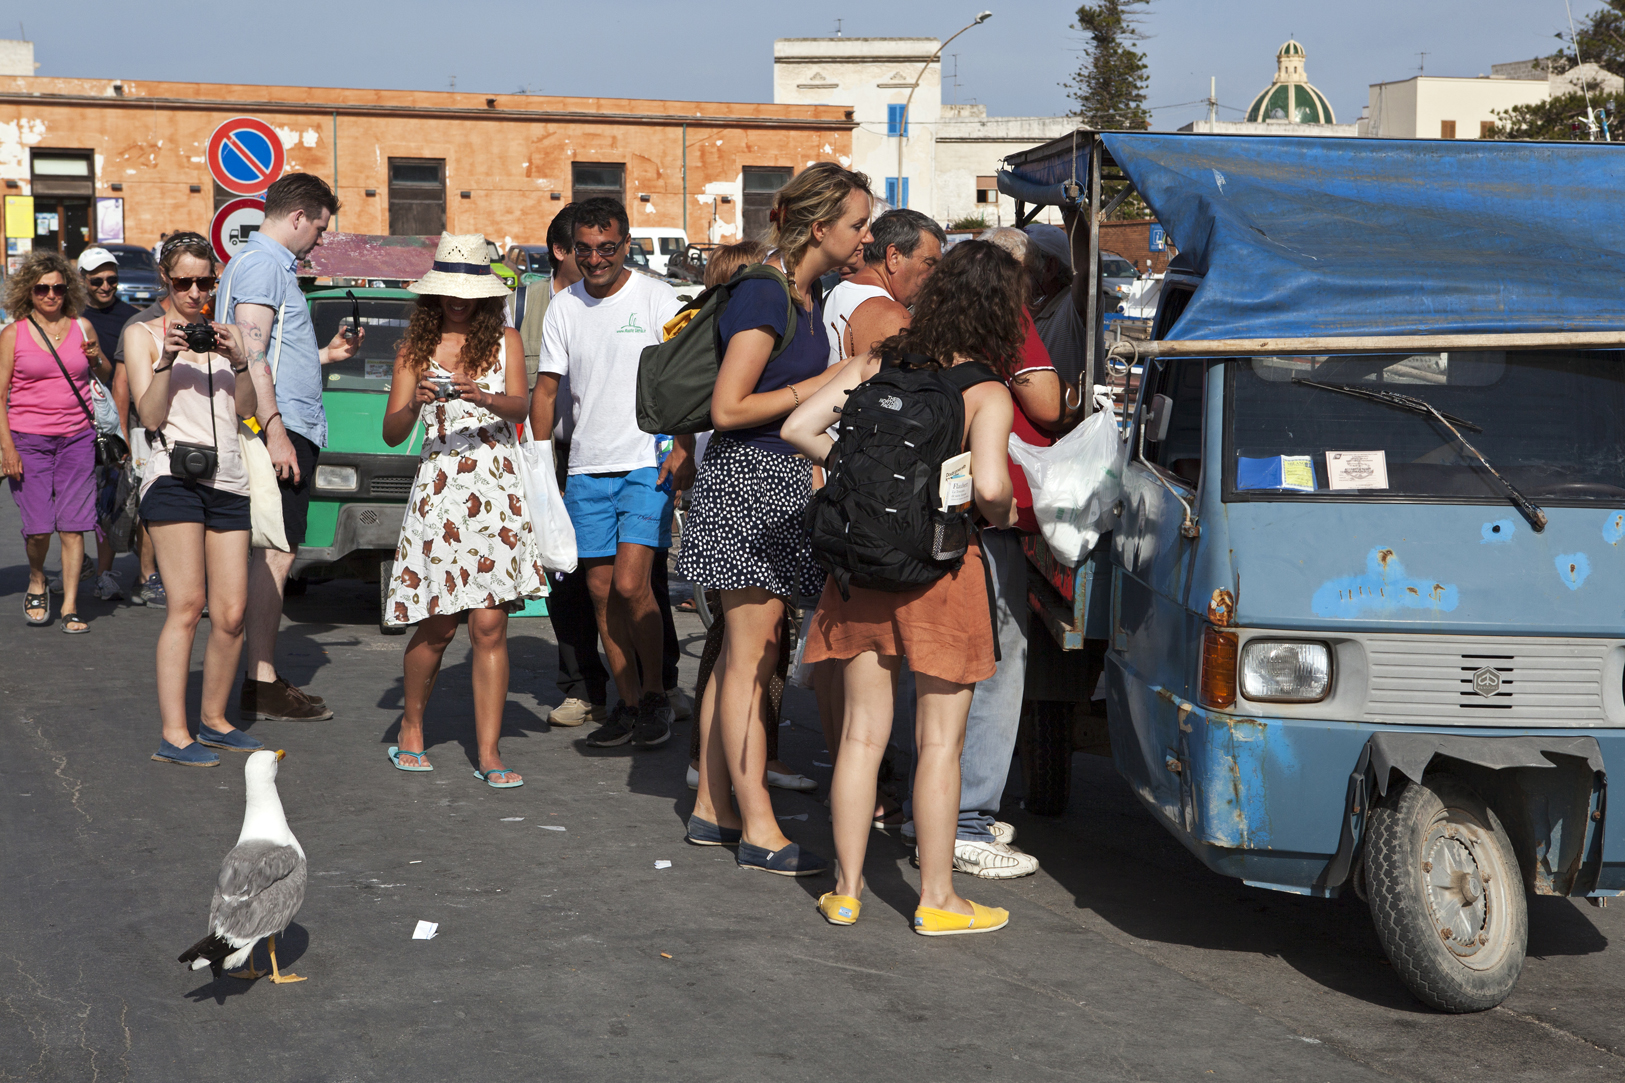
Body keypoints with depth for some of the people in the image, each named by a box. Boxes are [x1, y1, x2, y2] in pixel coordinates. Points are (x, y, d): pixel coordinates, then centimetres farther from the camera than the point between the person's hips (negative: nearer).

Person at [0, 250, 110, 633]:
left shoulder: (82, 327, 7)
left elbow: (105, 375, 21)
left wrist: (96, 359, -2)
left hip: (77, 437, 2)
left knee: (73, 526, -4)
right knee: (38, 527, -7)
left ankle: (70, 607, 3)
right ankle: (36, 581, 23)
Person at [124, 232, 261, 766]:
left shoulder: (224, 333, 20)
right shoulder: (142, 334, 10)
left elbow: (246, 409, 10)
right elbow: (150, 416, -1)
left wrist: (237, 361, -6)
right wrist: (166, 361, -14)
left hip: (227, 477, 4)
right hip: (174, 474, -4)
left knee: (231, 613, 0)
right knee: (186, 606, -13)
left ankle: (214, 720, 15)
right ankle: (173, 735, -11)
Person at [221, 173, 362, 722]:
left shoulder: (272, 265, 23)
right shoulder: (262, 264, -9)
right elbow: (252, 356, -19)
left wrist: (326, 355, 25)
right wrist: (275, 432, -23)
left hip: (289, 429, 11)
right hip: (282, 429, -11)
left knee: (275, 553, 11)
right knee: (275, 553, -9)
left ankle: (265, 677, 15)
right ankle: (261, 683, -7)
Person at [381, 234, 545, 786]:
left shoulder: (505, 340, 8)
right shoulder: (415, 348, 10)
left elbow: (521, 406, -8)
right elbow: (391, 433, 3)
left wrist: (483, 397, -29)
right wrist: (415, 403, -18)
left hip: (496, 491, 0)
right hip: (438, 490, 1)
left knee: (489, 625, -6)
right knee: (437, 627, 3)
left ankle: (488, 755, -1)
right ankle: (411, 728, 26)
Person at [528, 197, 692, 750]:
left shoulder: (655, 298, -2)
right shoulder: (563, 307, 8)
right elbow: (546, 389, 11)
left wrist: (683, 451, -13)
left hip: (648, 465, -4)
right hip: (586, 469, 4)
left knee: (630, 583, -14)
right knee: (601, 590, 5)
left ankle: (655, 694, 3)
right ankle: (628, 703, 15)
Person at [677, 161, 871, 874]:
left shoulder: (808, 296, 13)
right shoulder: (764, 299, -16)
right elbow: (728, 409, -19)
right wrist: (823, 386, -14)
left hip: (782, 480, 10)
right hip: (747, 478, -10)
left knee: (742, 655, 13)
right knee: (749, 659, -5)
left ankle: (711, 808, 21)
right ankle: (759, 831, 0)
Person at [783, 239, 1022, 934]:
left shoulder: (878, 362, 4)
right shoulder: (987, 393, -10)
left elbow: (799, 427, 0)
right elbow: (989, 484, -24)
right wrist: (1003, 516, -4)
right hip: (940, 565, -4)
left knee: (863, 729, 12)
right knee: (940, 739, 6)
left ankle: (846, 890, 18)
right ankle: (937, 898, 13)